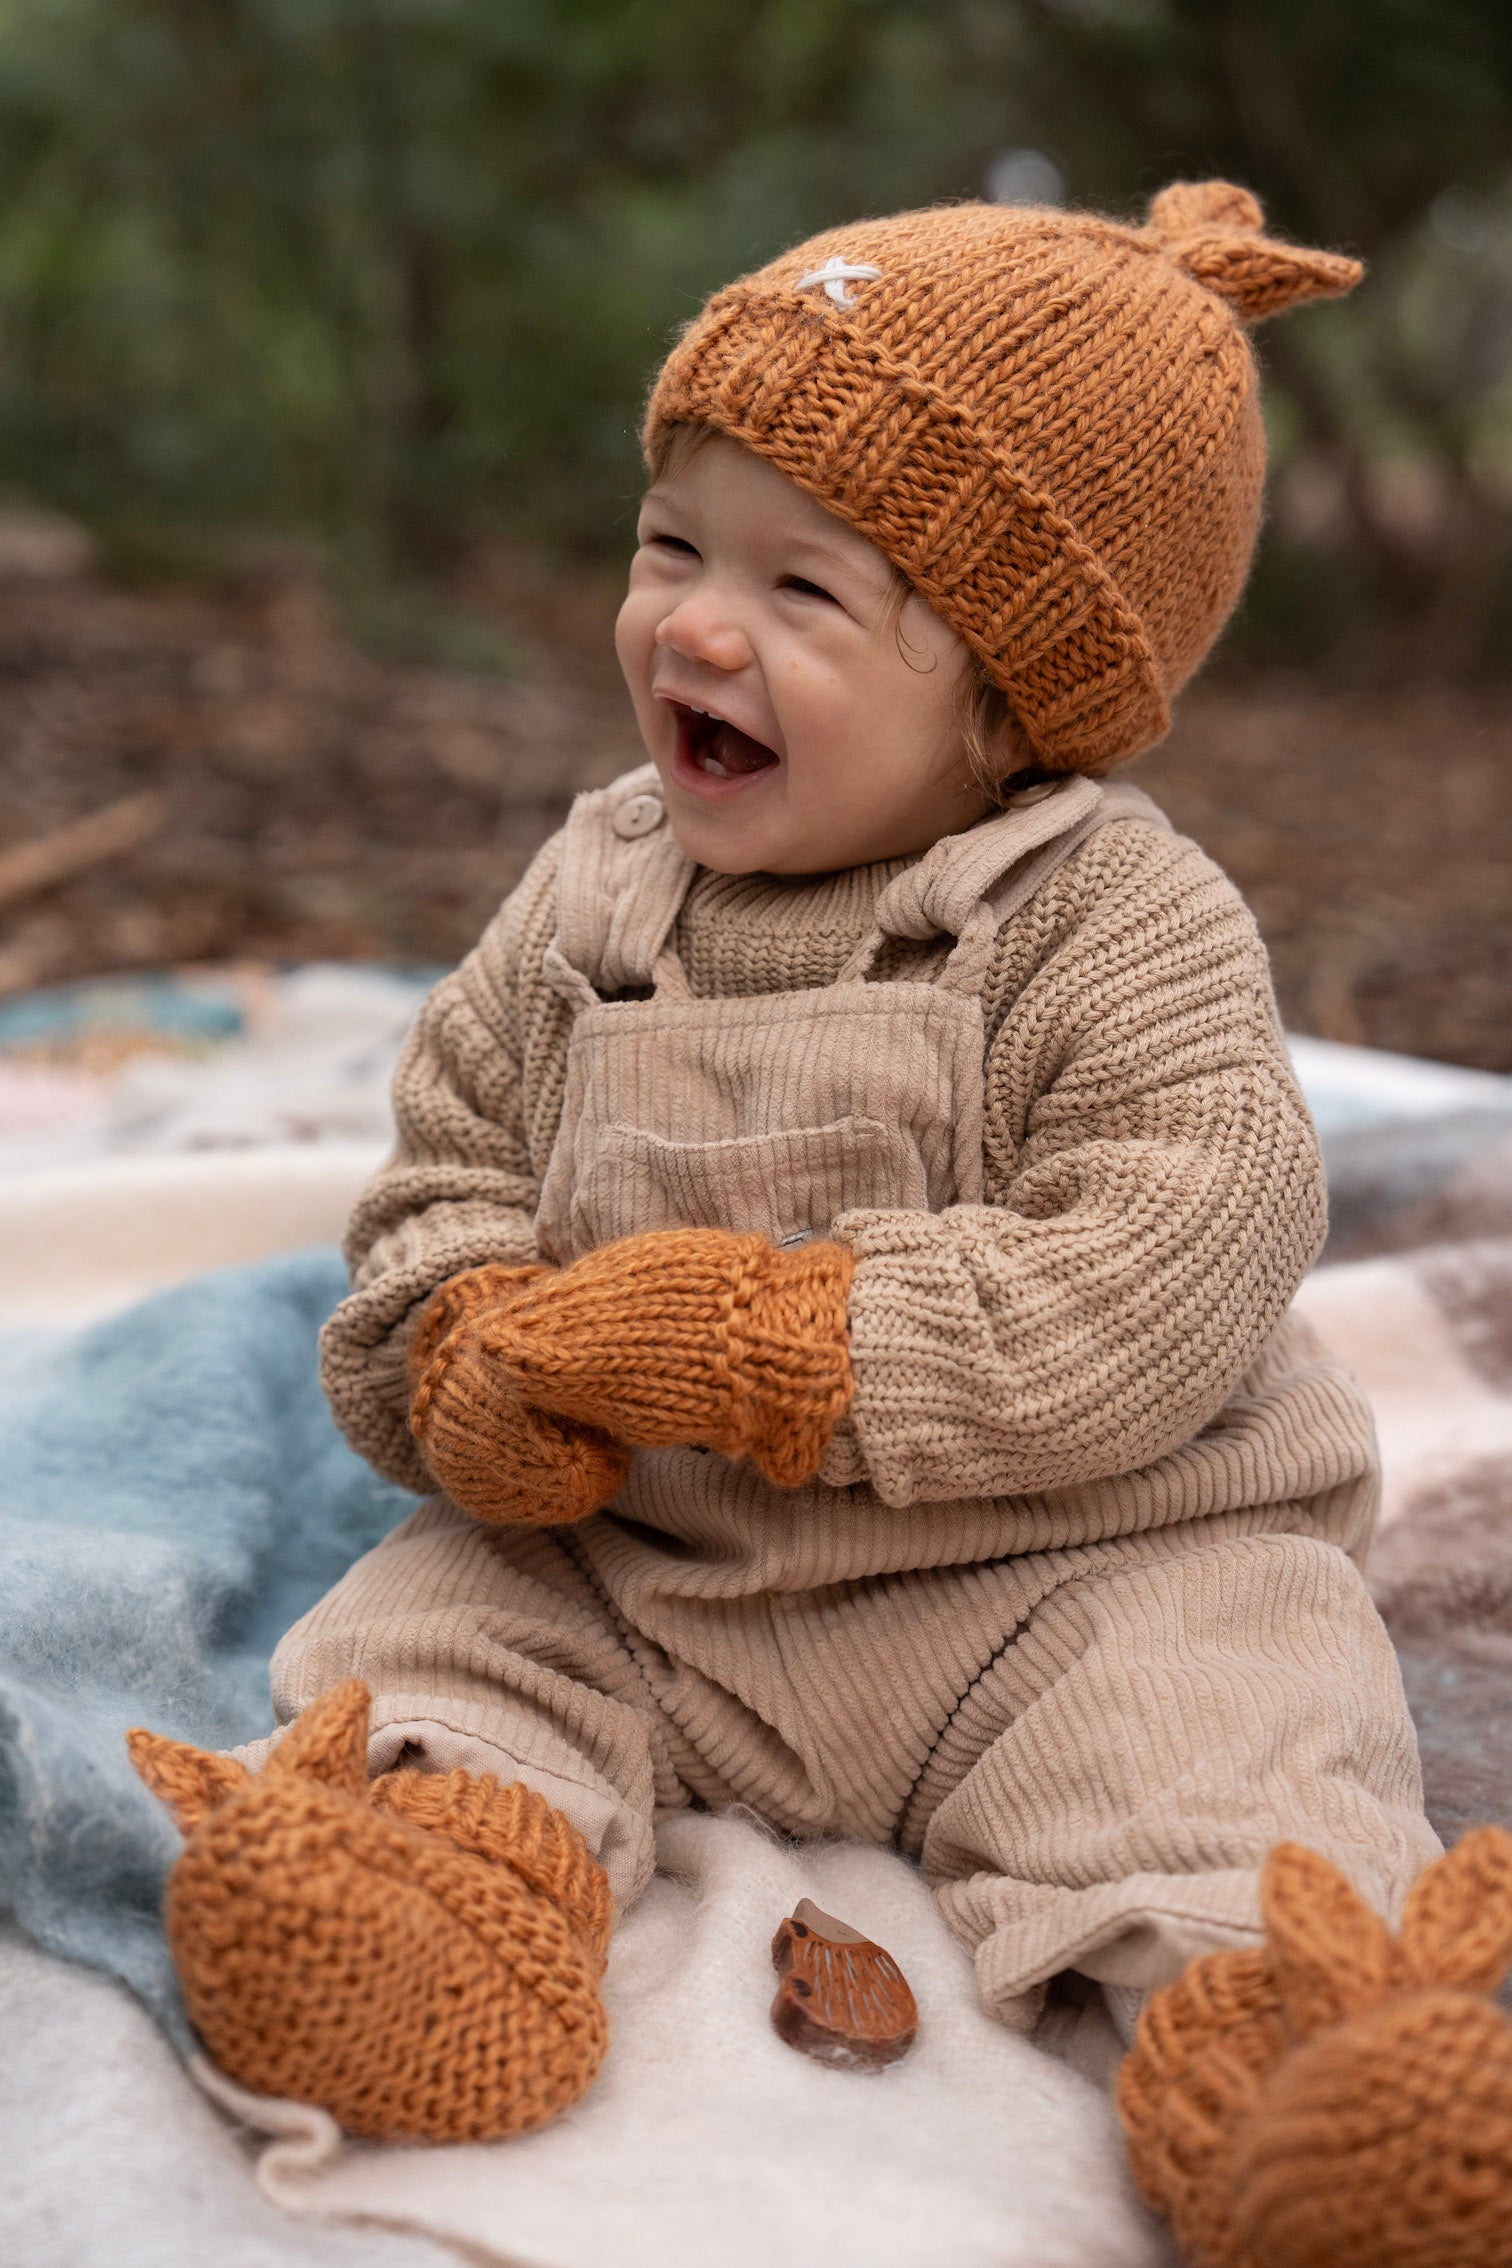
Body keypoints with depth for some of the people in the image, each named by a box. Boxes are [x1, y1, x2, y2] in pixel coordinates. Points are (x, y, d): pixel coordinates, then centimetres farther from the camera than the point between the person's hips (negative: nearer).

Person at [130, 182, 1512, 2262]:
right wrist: (472, 1356, -16)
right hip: (621, 1573, 5)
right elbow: (450, 1162, 9)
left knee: (1224, 1709, -26)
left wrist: (787, 1346, -26)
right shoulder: (590, 899, 4)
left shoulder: (1119, 923, -13)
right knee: (434, 1625, -12)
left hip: (1059, 1568, -4)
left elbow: (1176, 1267, -22)